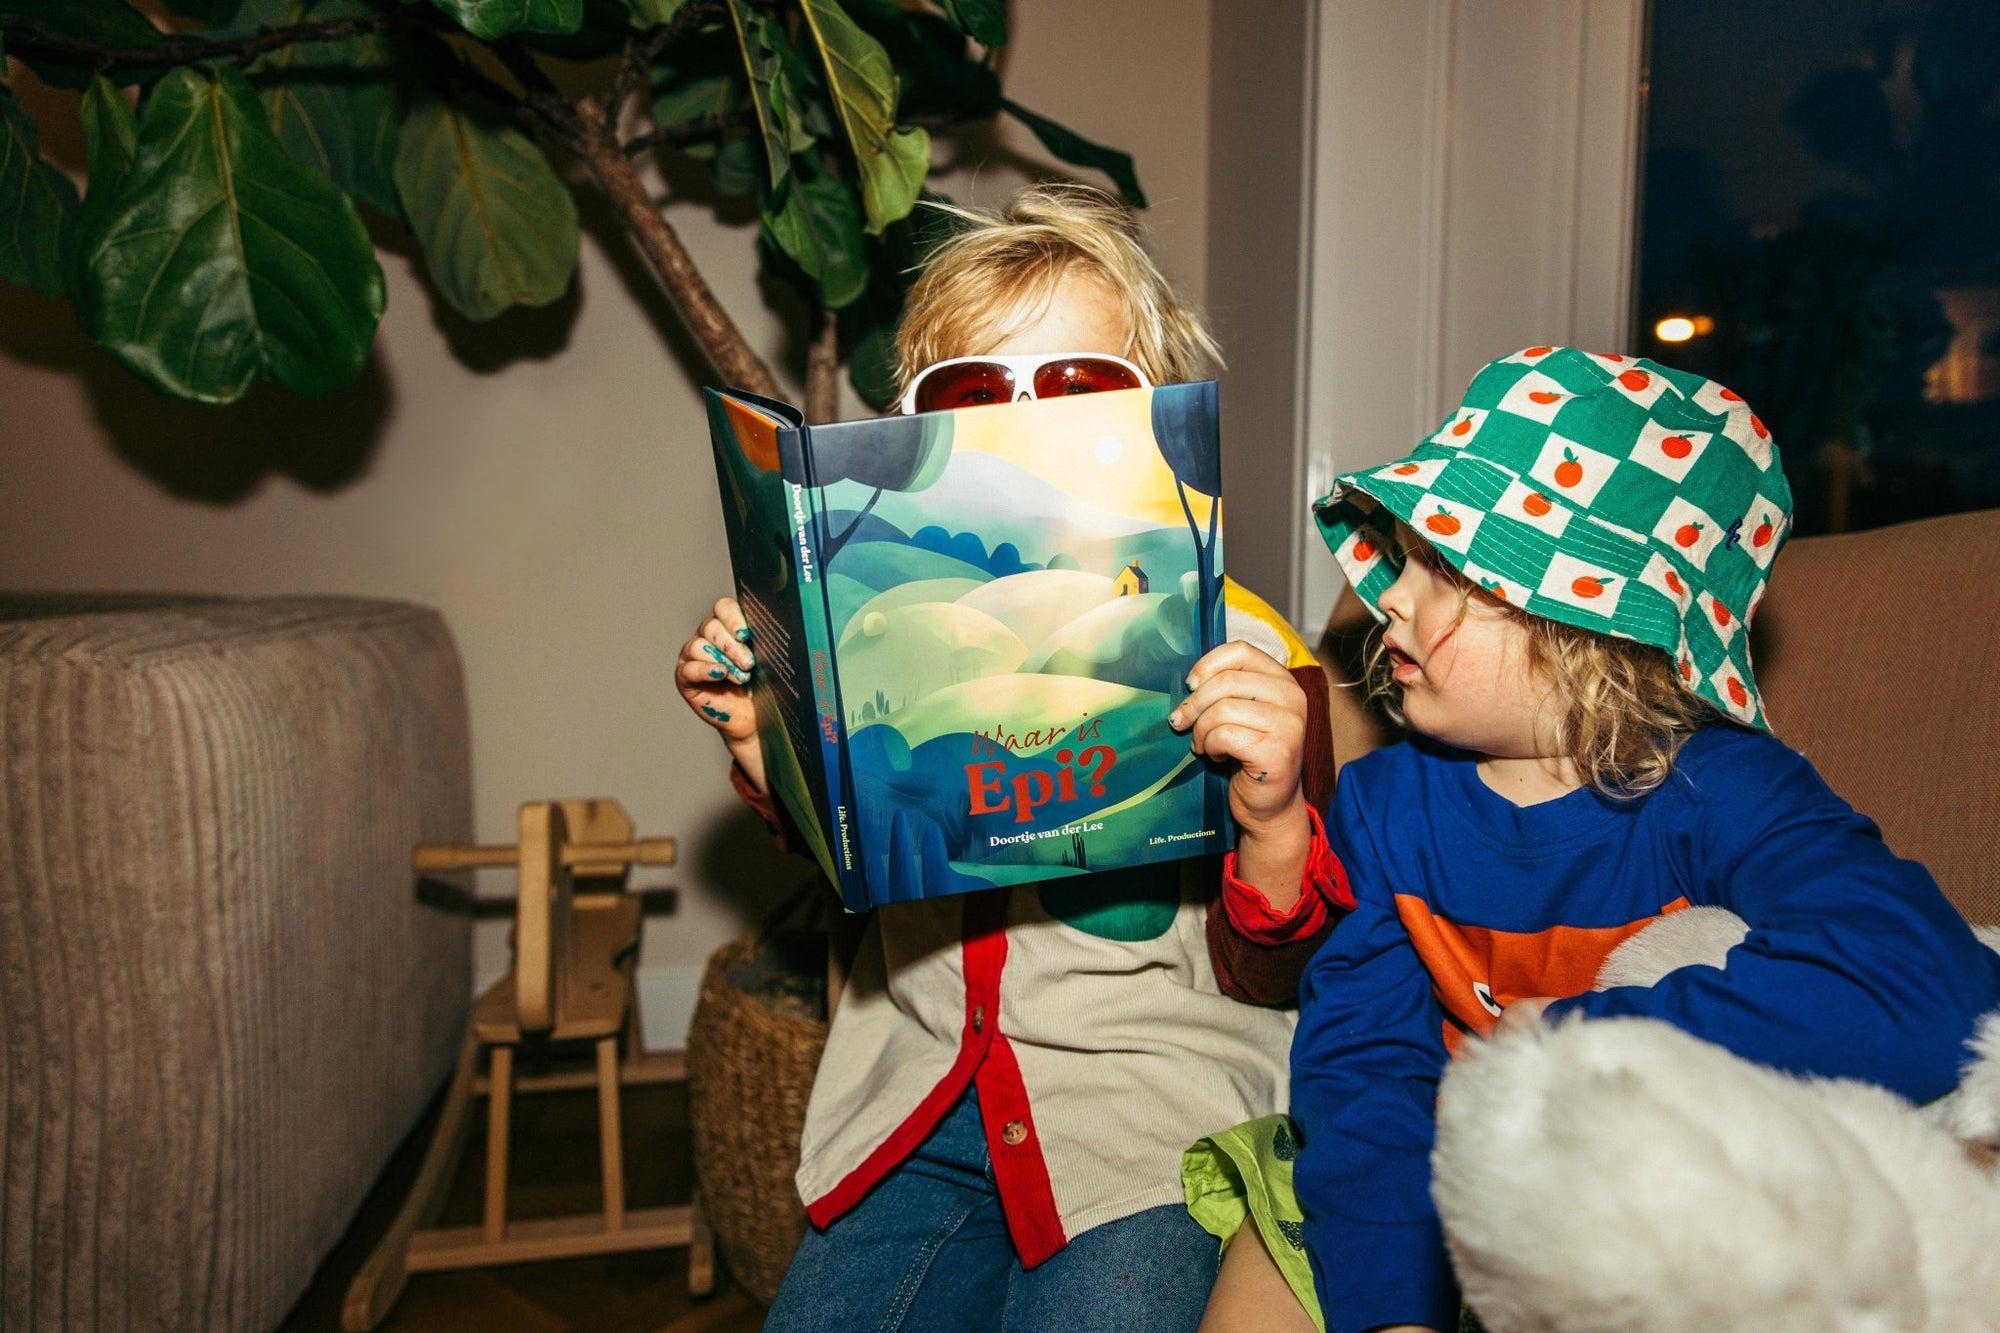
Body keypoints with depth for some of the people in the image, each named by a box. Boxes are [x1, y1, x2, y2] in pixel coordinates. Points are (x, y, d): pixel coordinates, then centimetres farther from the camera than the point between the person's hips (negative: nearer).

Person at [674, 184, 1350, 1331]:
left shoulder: (1243, 652, -14)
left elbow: (1268, 978, -9)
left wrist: (1274, 817, -29)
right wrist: (761, 741, -1)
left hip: (1149, 1098, -4)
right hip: (924, 1089, 4)